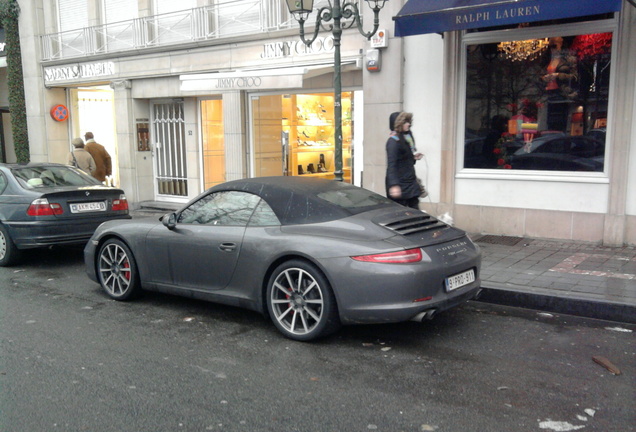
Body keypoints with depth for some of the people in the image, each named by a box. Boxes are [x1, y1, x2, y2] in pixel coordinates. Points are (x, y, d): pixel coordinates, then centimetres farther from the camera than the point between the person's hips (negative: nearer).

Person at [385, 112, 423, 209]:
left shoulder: (408, 137, 12)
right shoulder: (393, 141, -15)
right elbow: (391, 165, -24)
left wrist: (414, 157, 5)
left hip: (411, 183, 9)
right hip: (399, 184, -8)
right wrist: (394, 185, -33)